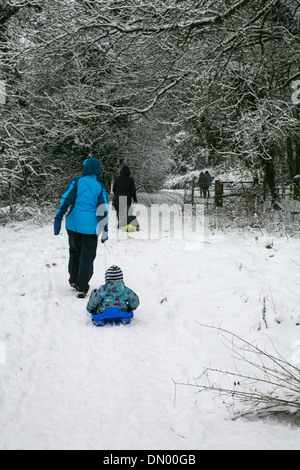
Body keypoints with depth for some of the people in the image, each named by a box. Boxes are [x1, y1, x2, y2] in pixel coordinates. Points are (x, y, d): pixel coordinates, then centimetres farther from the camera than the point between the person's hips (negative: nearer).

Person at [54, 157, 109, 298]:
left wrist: (59, 217, -7)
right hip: (91, 227, -1)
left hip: (74, 224, 1)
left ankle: (73, 280, 29)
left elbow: (66, 199, -9)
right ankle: (82, 288, 4)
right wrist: (105, 229, 0)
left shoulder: (76, 182, -1)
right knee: (87, 257, 5)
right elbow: (103, 209, -4)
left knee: (75, 251, 21)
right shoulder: (100, 187, 0)